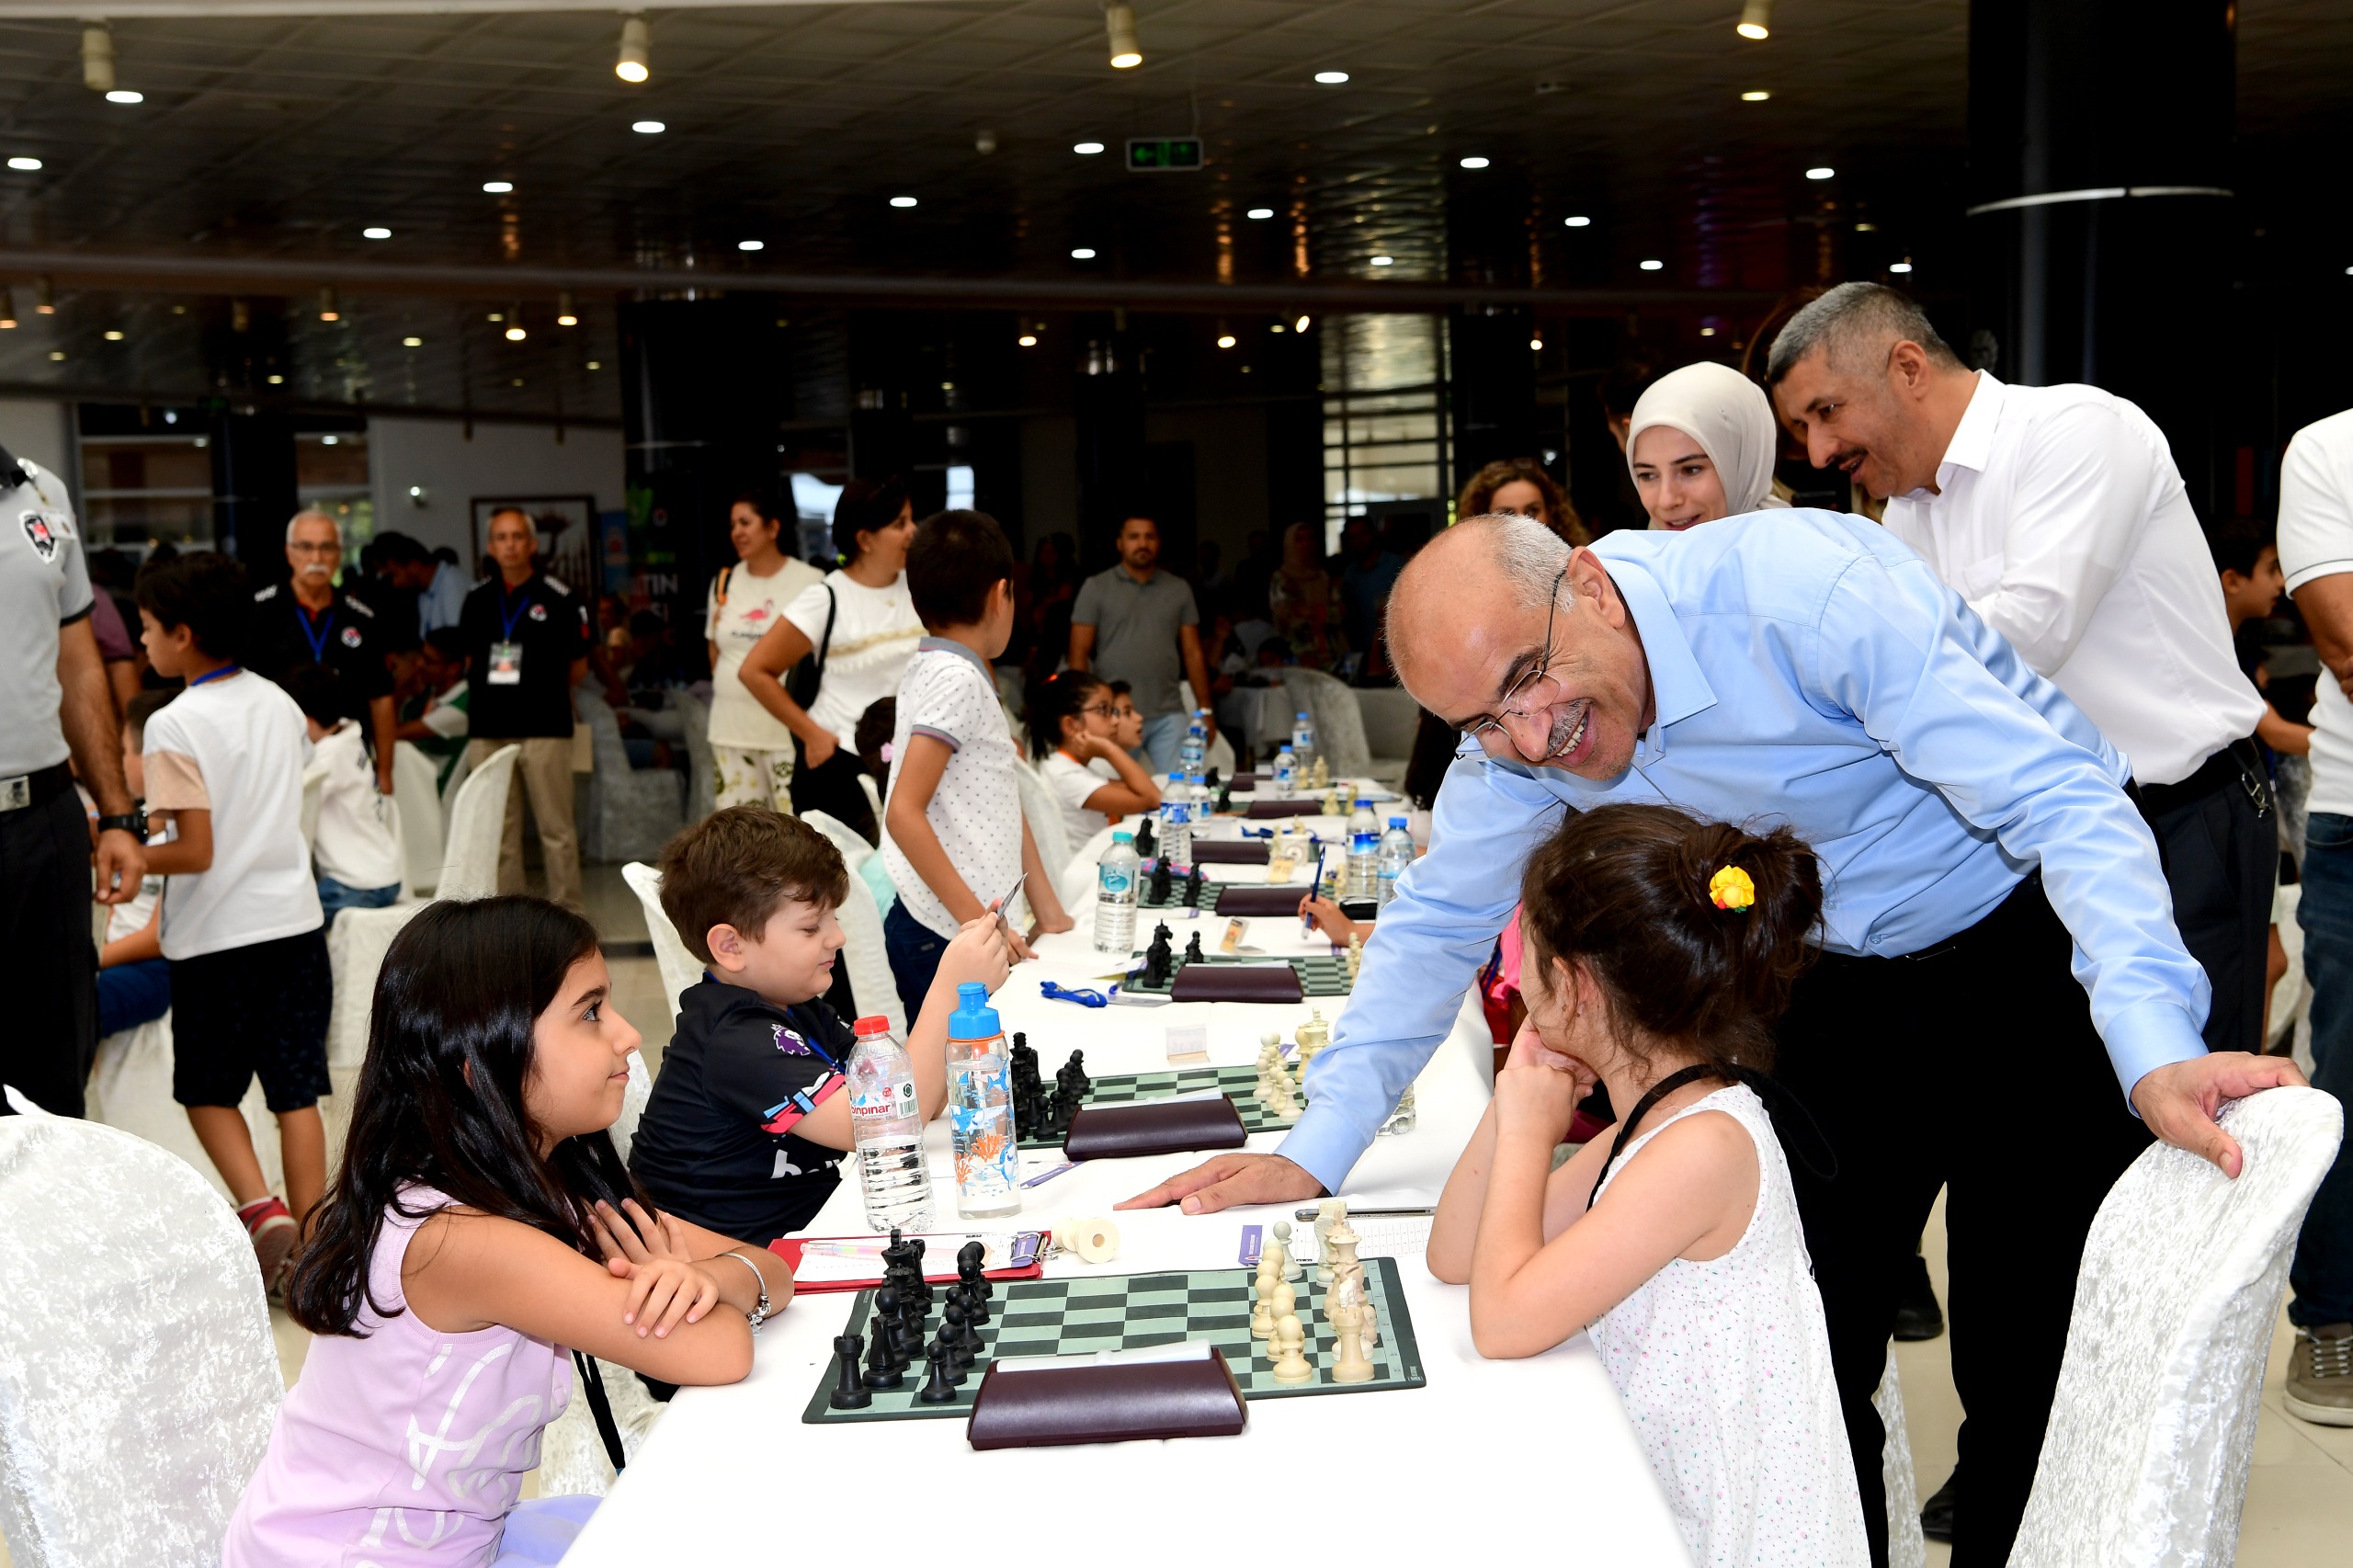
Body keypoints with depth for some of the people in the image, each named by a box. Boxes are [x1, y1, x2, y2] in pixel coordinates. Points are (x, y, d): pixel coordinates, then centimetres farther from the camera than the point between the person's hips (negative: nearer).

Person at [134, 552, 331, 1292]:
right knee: (296, 1091, 8)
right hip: (294, 921, 5)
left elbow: (195, 851, -17)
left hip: (218, 935, -5)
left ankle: (260, 1209, -4)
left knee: (207, 1090, 12)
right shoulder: (280, 704, 7)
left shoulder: (176, 725, -14)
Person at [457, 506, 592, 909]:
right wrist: (491, 695, 9)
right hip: (486, 730, 4)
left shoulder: (560, 599, -3)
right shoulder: (477, 599, 10)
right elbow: (470, 660, 20)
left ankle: (566, 914, 5)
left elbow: (577, 667, 5)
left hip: (545, 729, -4)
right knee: (499, 831, 10)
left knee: (556, 829, -2)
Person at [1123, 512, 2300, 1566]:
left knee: (2033, 1355, -3)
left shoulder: (1802, 585, -30)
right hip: (1839, 984, 5)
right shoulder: (1514, 730, -11)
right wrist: (1312, 1153, -9)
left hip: (2028, 946, -5)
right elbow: (1438, 922, -1)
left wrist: (2155, 1054, -44)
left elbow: (2061, 796, -31)